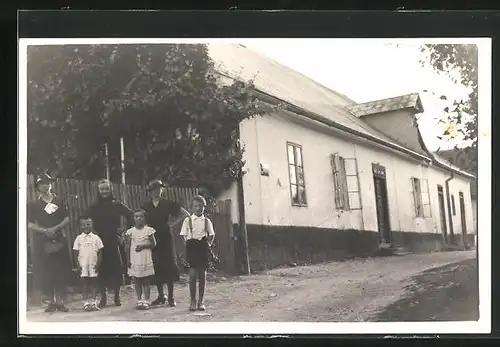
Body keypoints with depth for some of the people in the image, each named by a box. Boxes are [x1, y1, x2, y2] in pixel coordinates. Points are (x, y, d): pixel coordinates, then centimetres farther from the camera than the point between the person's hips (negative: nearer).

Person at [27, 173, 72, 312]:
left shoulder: (59, 201, 11)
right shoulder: (34, 205, 9)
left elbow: (67, 219, 6)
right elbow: (30, 224, 2)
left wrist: (55, 228, -11)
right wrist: (44, 231, -13)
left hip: (59, 240, 0)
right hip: (41, 242, 0)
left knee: (62, 271, -4)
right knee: (43, 273, -2)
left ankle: (60, 301, 3)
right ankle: (51, 301, 10)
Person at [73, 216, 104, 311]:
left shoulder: (96, 238, 3)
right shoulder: (79, 238, 3)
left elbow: (100, 252, 4)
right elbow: (76, 253, 4)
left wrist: (98, 263, -5)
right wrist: (78, 264, -3)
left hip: (93, 264, 0)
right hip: (83, 265, 0)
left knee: (94, 282, 3)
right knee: (85, 283, 2)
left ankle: (93, 302, 10)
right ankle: (86, 303, 6)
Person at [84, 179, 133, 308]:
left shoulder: (117, 205, 3)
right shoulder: (94, 207, 5)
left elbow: (131, 215, 8)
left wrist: (125, 228, 1)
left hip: (114, 241, 0)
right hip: (100, 242, 0)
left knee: (117, 268, 1)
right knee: (101, 269, -2)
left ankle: (117, 296, 13)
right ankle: (103, 297, 8)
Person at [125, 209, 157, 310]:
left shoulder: (149, 230, 0)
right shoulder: (130, 232, 3)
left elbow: (153, 244, -2)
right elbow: (127, 247, 3)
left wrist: (143, 246, -15)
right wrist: (128, 259, -1)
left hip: (146, 260, -2)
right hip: (134, 260, 2)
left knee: (146, 282, 1)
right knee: (137, 282, 7)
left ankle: (146, 301, 4)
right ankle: (139, 300, 15)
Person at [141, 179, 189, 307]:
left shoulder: (168, 204, 1)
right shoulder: (145, 207, 7)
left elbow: (185, 214, 4)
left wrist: (173, 223, -2)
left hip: (166, 238, -2)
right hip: (152, 239, 2)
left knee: (168, 266, -3)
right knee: (156, 268, 3)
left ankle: (171, 297, 4)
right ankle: (161, 296, 16)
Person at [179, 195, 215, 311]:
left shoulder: (206, 221, 6)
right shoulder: (188, 220, 2)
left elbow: (211, 234, 13)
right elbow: (184, 235, 6)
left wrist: (209, 243, 1)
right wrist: (188, 243, -4)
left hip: (203, 247, 2)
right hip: (192, 246, -2)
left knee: (202, 275, 4)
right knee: (192, 274, -5)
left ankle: (201, 302, 12)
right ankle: (193, 301, 3)